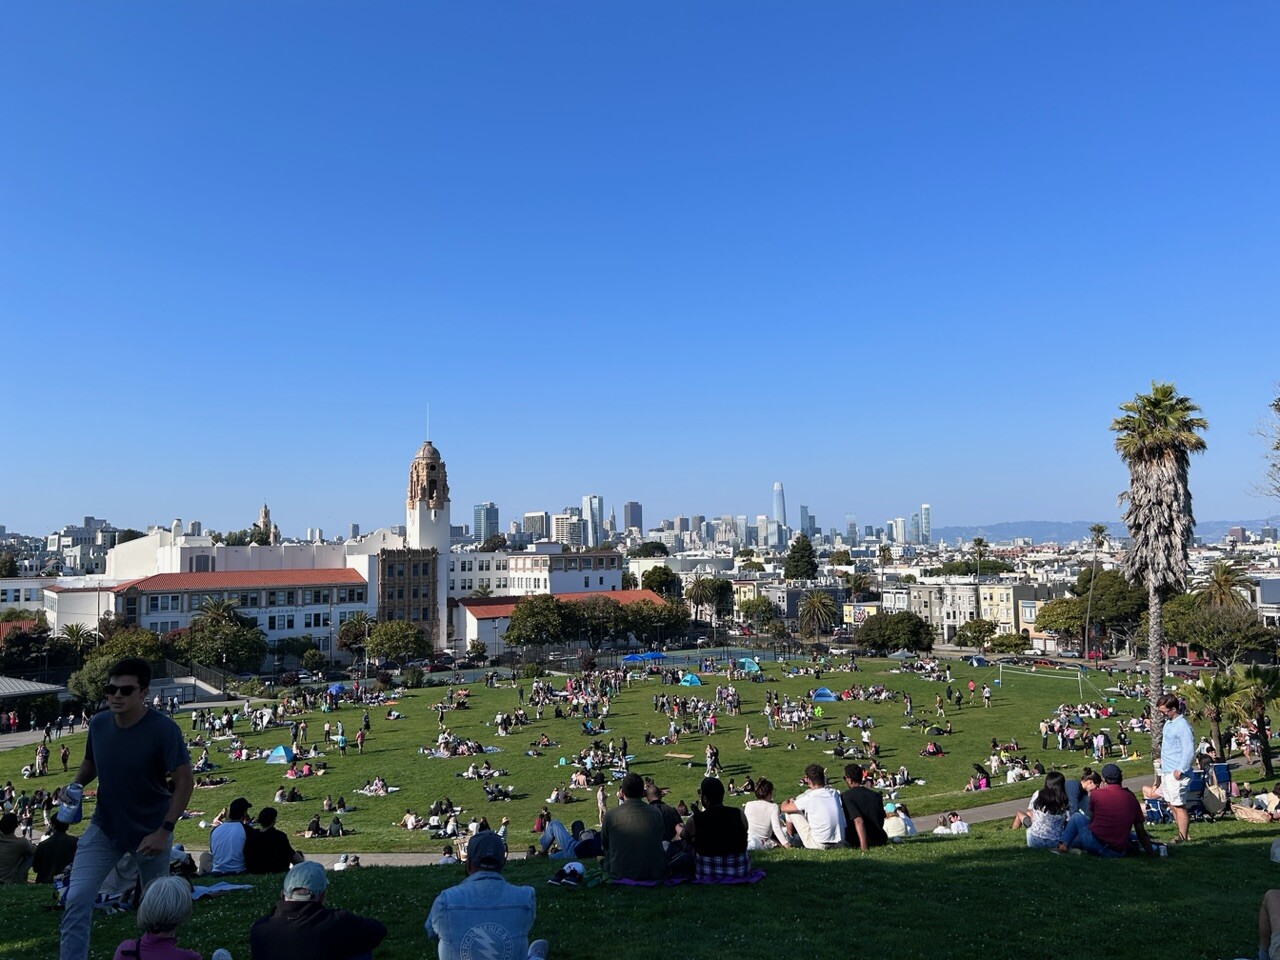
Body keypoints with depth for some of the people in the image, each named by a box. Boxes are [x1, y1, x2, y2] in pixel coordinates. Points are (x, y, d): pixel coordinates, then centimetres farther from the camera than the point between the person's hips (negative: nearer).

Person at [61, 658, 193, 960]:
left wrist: (164, 831, -22)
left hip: (150, 831, -3)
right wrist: (76, 785, -10)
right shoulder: (98, 723, -9)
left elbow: (184, 781, -18)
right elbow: (89, 764, 12)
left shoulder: (163, 729, -23)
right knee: (77, 899, -7)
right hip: (104, 827, 4)